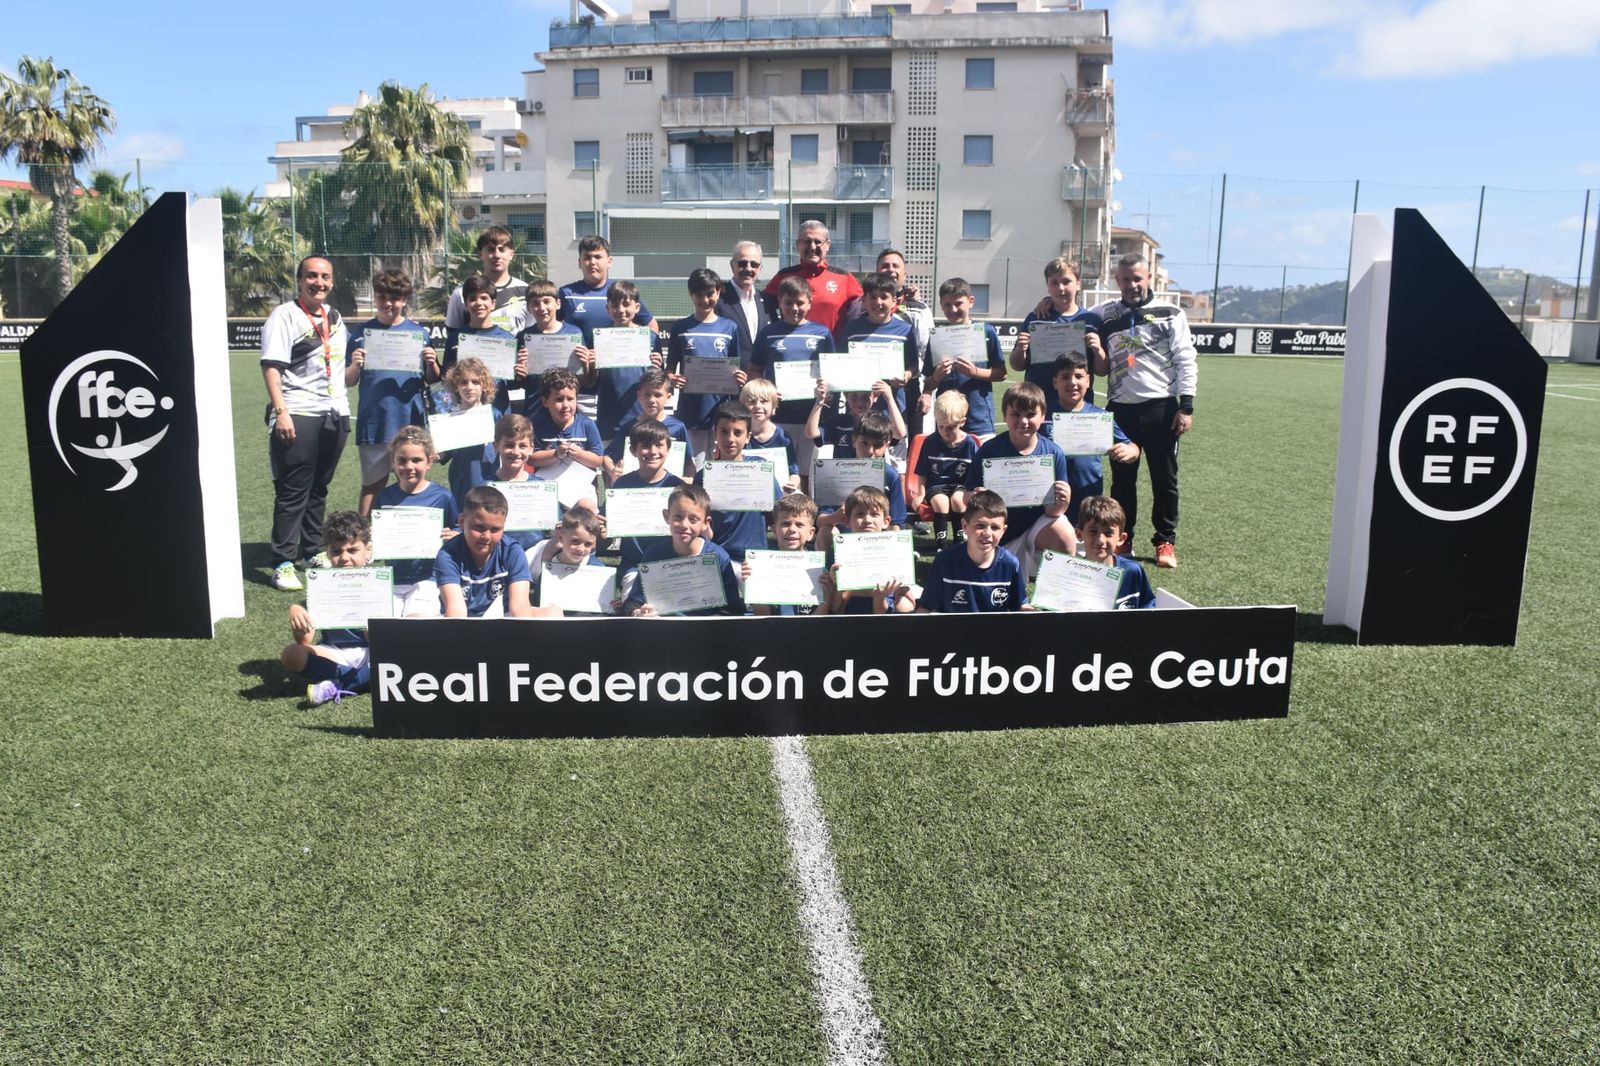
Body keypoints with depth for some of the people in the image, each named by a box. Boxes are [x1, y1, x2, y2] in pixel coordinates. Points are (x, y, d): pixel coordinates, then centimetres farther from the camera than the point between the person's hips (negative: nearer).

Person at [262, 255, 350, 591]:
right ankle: (283, 563, -2)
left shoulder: (335, 318, 16)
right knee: (292, 491, -5)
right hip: (298, 415, -6)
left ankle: (311, 551, 24)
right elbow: (271, 366, -13)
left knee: (318, 488, 13)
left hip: (335, 413, 6)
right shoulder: (285, 315, -5)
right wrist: (280, 411, -21)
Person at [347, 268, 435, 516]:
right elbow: (348, 382, 5)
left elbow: (435, 381, 7)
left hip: (410, 423, 0)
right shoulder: (362, 333, 4)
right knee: (372, 485, 6)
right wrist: (355, 366, -14)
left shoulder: (419, 332, 5)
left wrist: (432, 363, -13)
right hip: (373, 423, 0)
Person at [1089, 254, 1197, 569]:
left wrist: (1186, 406, -9)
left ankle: (1165, 542, 13)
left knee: (1164, 479, 4)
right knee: (1122, 478, 9)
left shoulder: (1170, 314, 0)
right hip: (1120, 409, 3)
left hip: (1161, 408, -3)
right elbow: (1103, 370, 15)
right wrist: (1097, 351, -7)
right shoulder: (1106, 316, 9)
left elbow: (1185, 361, -2)